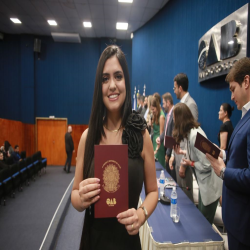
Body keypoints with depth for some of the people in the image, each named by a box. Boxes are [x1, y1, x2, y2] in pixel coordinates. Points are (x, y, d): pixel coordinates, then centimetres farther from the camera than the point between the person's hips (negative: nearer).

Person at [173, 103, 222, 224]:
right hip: (204, 182, 9)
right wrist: (183, 152, 6)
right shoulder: (192, 130, 0)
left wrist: (190, 163, -11)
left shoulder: (194, 135, -28)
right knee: (201, 216, 24)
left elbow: (206, 165, -26)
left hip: (210, 185, -9)